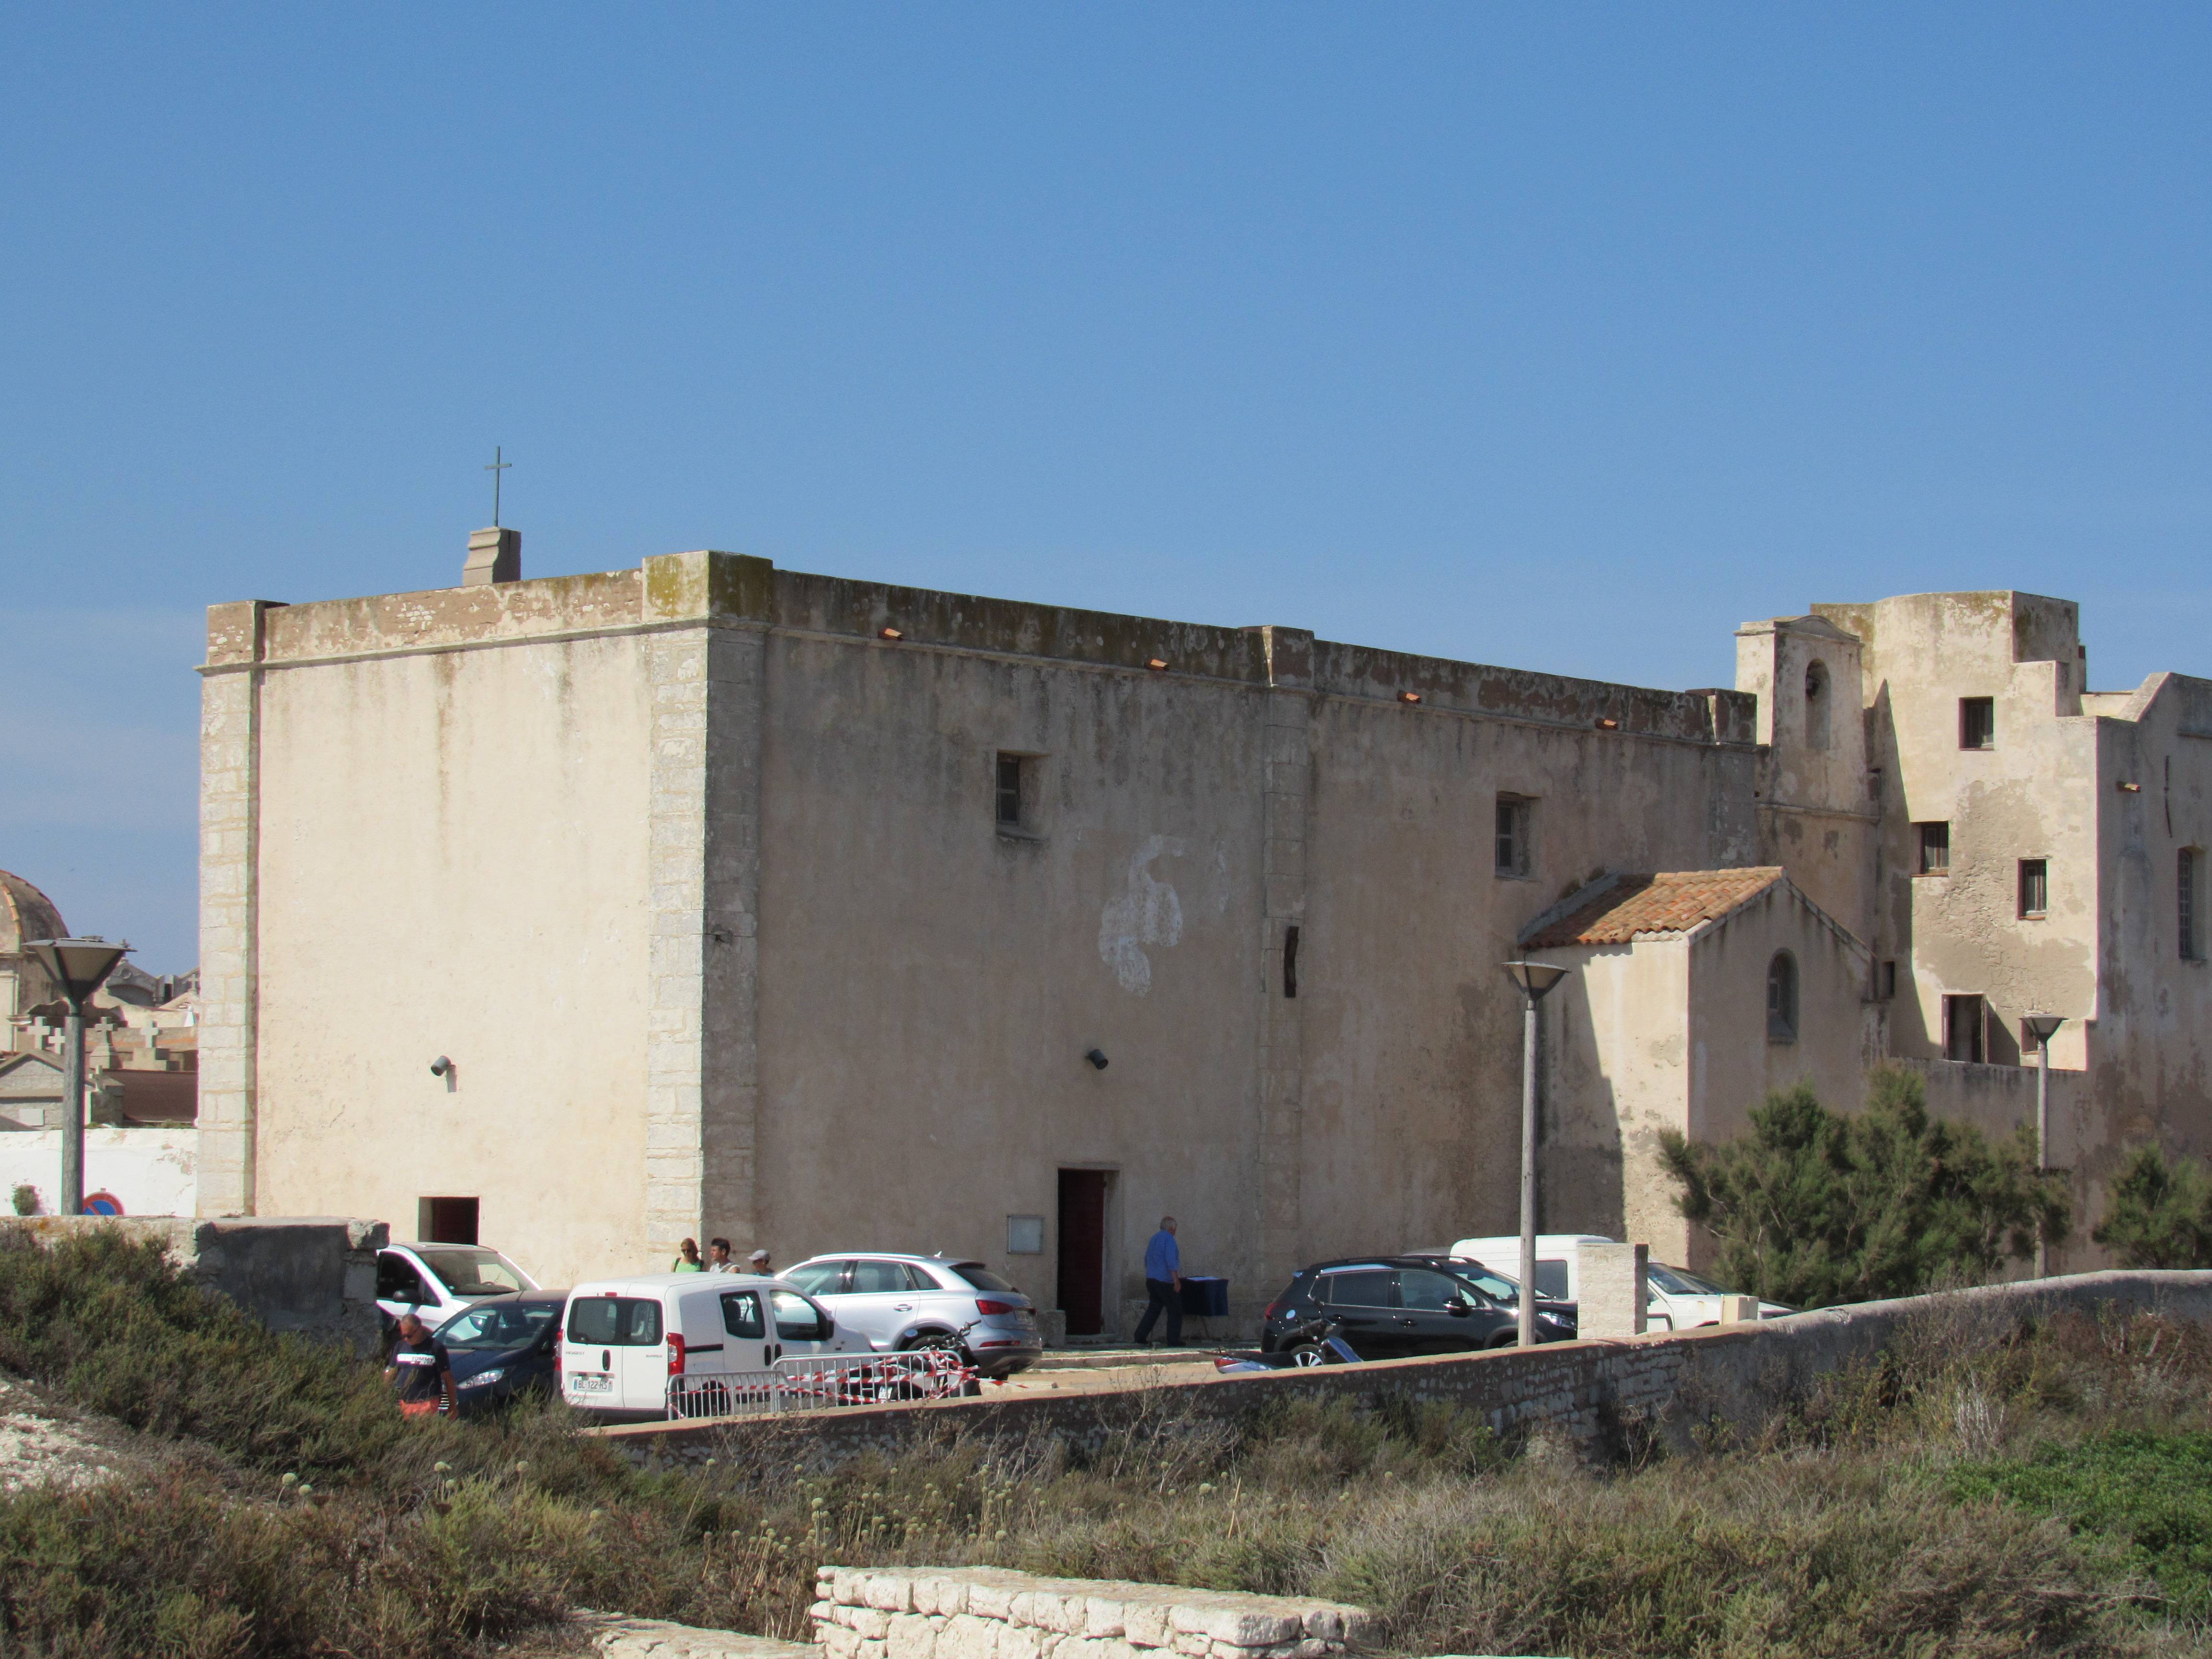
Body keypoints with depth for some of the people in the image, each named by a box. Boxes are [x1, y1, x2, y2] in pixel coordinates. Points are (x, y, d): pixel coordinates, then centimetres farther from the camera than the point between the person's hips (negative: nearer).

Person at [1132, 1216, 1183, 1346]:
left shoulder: (1154, 1238, 16)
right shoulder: (1169, 1238, -11)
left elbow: (1147, 1261, 25)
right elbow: (1170, 1260, -22)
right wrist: (1176, 1280, -24)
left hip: (1151, 1280, 8)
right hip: (1165, 1281, -8)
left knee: (1153, 1309, 14)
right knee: (1175, 1311, 1)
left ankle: (1140, 1337, 7)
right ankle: (1173, 1341, 1)